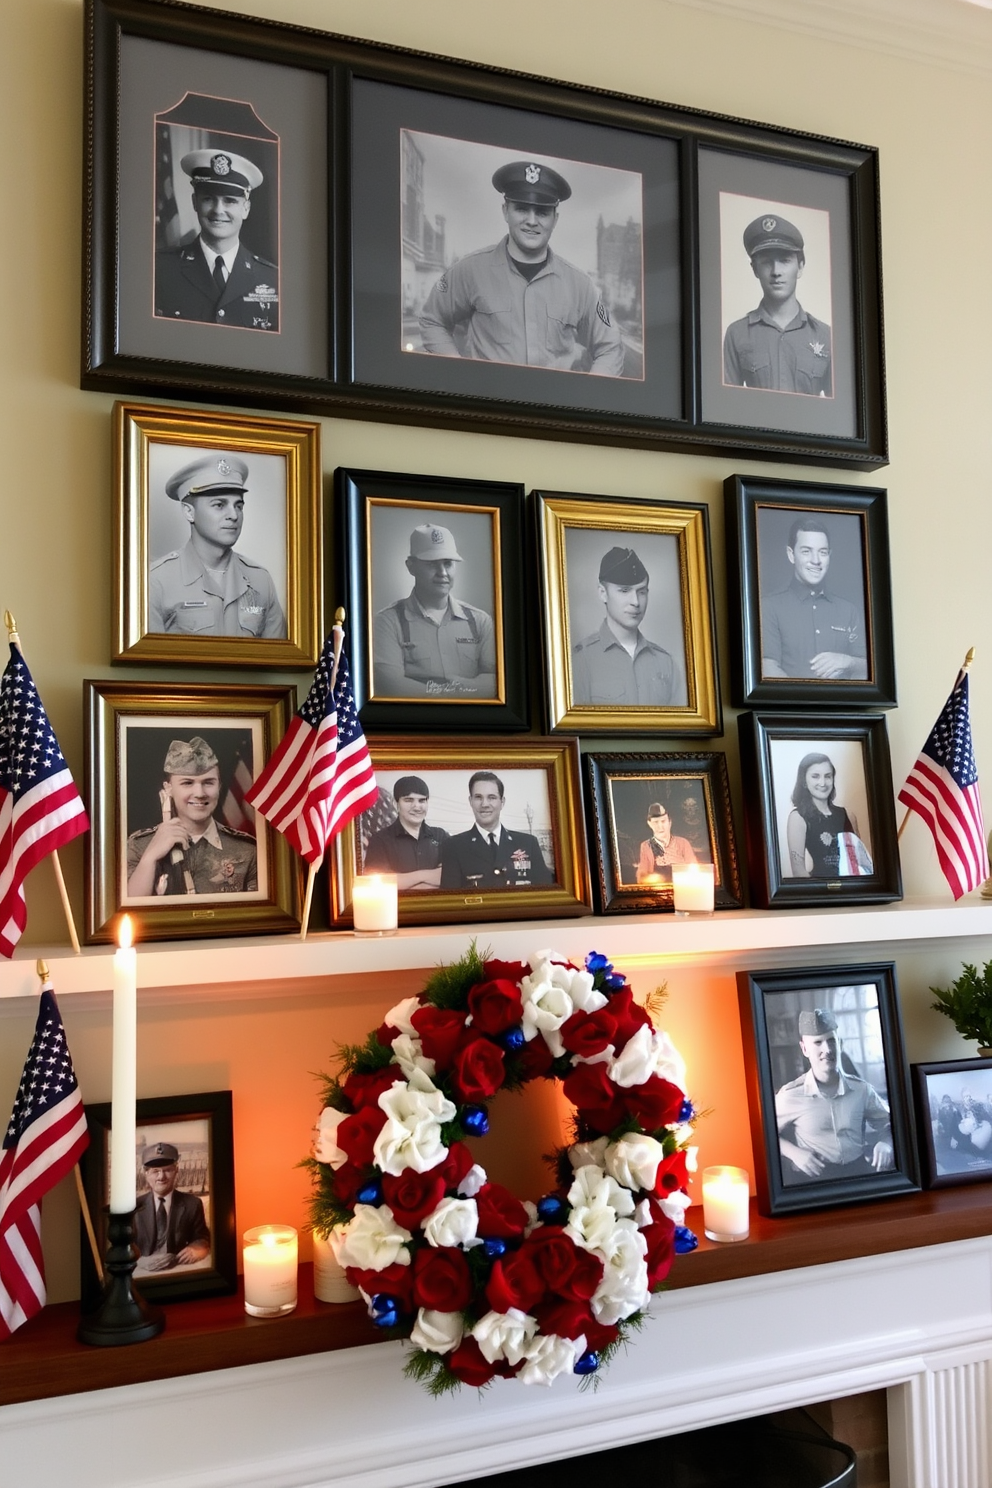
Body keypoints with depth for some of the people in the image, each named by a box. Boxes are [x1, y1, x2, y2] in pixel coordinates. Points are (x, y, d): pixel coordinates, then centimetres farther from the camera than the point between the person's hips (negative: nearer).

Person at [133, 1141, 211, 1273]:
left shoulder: (192, 1204, 8)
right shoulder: (134, 1207, 7)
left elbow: (203, 1240, 11)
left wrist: (195, 1249, -13)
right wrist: (141, 1261, -22)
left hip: (179, 1272, 1)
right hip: (143, 1273, -1)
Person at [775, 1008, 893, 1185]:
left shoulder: (861, 1089, 2)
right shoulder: (791, 1095, -8)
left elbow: (889, 1123, 19)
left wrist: (886, 1144, -3)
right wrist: (794, 1153, -9)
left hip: (858, 1170, 4)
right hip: (813, 1176, -4)